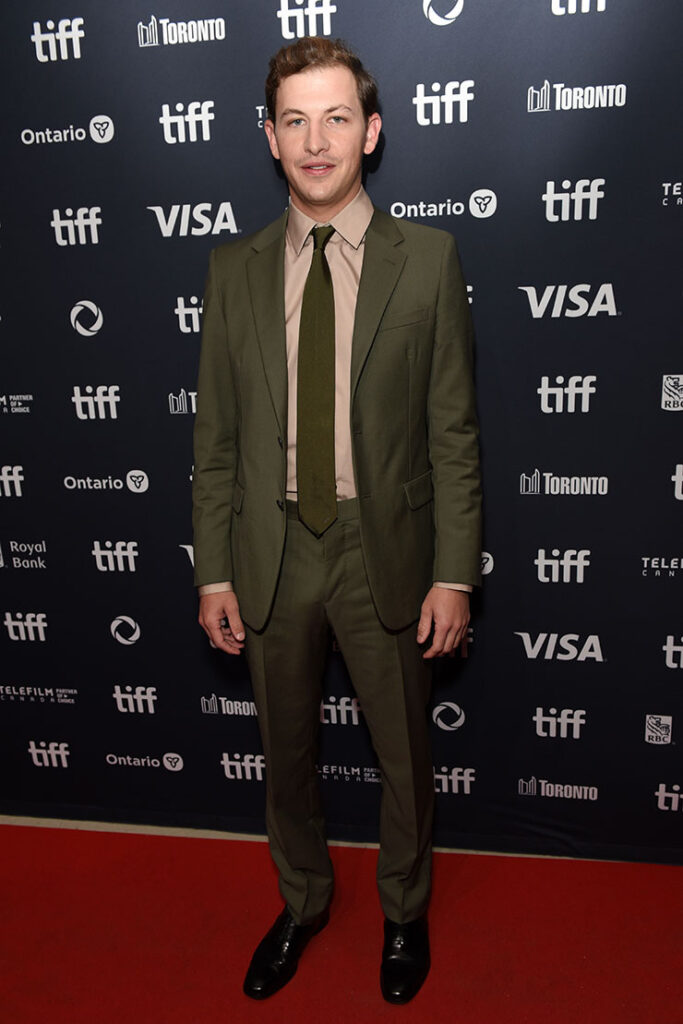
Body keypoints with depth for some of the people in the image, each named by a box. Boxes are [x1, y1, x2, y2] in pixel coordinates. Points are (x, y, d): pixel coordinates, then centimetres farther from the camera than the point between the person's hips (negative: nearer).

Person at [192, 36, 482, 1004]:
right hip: (272, 550, 2)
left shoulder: (428, 258, -4)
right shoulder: (234, 268, 2)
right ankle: (303, 902, 46)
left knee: (404, 751, 15)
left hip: (383, 548, -2)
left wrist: (455, 573, -8)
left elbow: (453, 432, -5)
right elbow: (217, 436, 3)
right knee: (286, 749, 19)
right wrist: (214, 572, -1)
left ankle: (404, 910, 43)